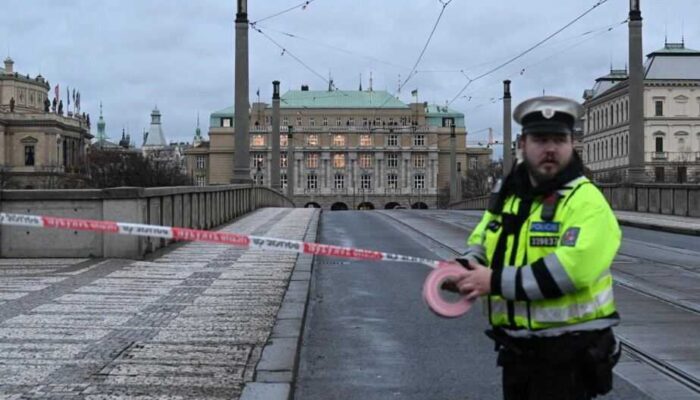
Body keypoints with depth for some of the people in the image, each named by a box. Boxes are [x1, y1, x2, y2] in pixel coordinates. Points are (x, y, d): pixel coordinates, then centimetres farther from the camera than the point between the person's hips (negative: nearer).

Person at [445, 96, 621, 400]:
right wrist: (464, 267, -4)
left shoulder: (586, 200, -15)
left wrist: (497, 281, -26)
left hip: (567, 355, -7)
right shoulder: (507, 193, 9)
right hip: (516, 350, 7)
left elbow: (573, 267, -29)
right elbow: (481, 242, 20)